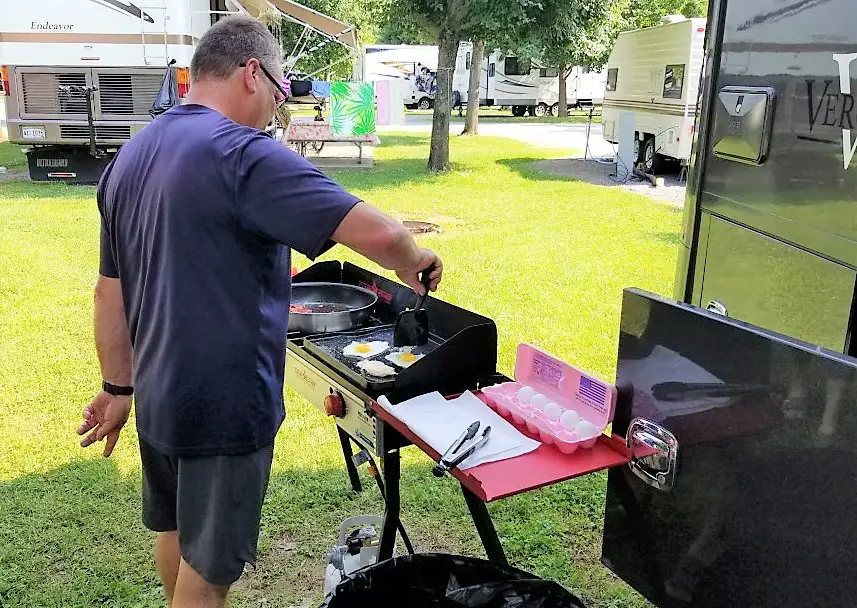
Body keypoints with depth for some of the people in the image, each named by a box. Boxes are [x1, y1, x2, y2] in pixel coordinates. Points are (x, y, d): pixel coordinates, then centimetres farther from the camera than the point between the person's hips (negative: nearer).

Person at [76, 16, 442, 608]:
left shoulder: (131, 158, 6)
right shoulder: (245, 155, -21)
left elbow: (111, 290, 11)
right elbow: (375, 232, -27)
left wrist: (119, 386, 17)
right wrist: (415, 262, -7)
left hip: (159, 397, 8)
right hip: (223, 406, -8)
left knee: (177, 530, 27)